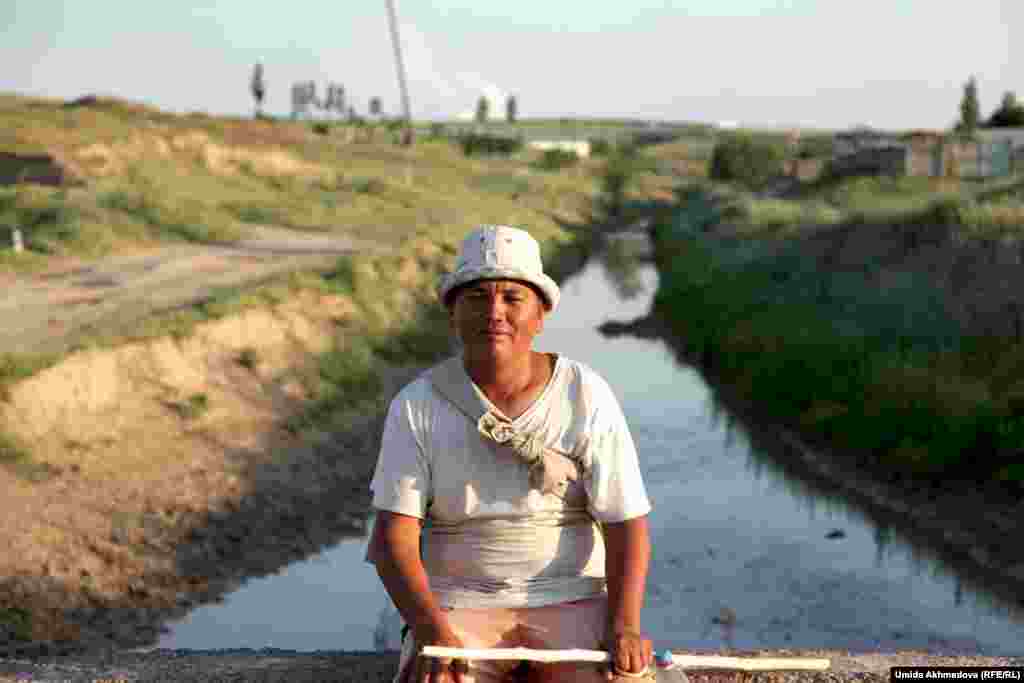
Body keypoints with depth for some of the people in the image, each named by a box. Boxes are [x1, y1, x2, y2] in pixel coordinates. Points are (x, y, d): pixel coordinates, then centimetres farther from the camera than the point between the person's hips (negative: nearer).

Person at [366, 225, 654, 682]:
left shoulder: (587, 396, -4)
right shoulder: (417, 405, -3)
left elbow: (627, 525, -5)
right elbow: (393, 535, -8)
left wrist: (624, 627, -21)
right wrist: (431, 632, -24)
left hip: (571, 603, 0)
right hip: (458, 608, 0)